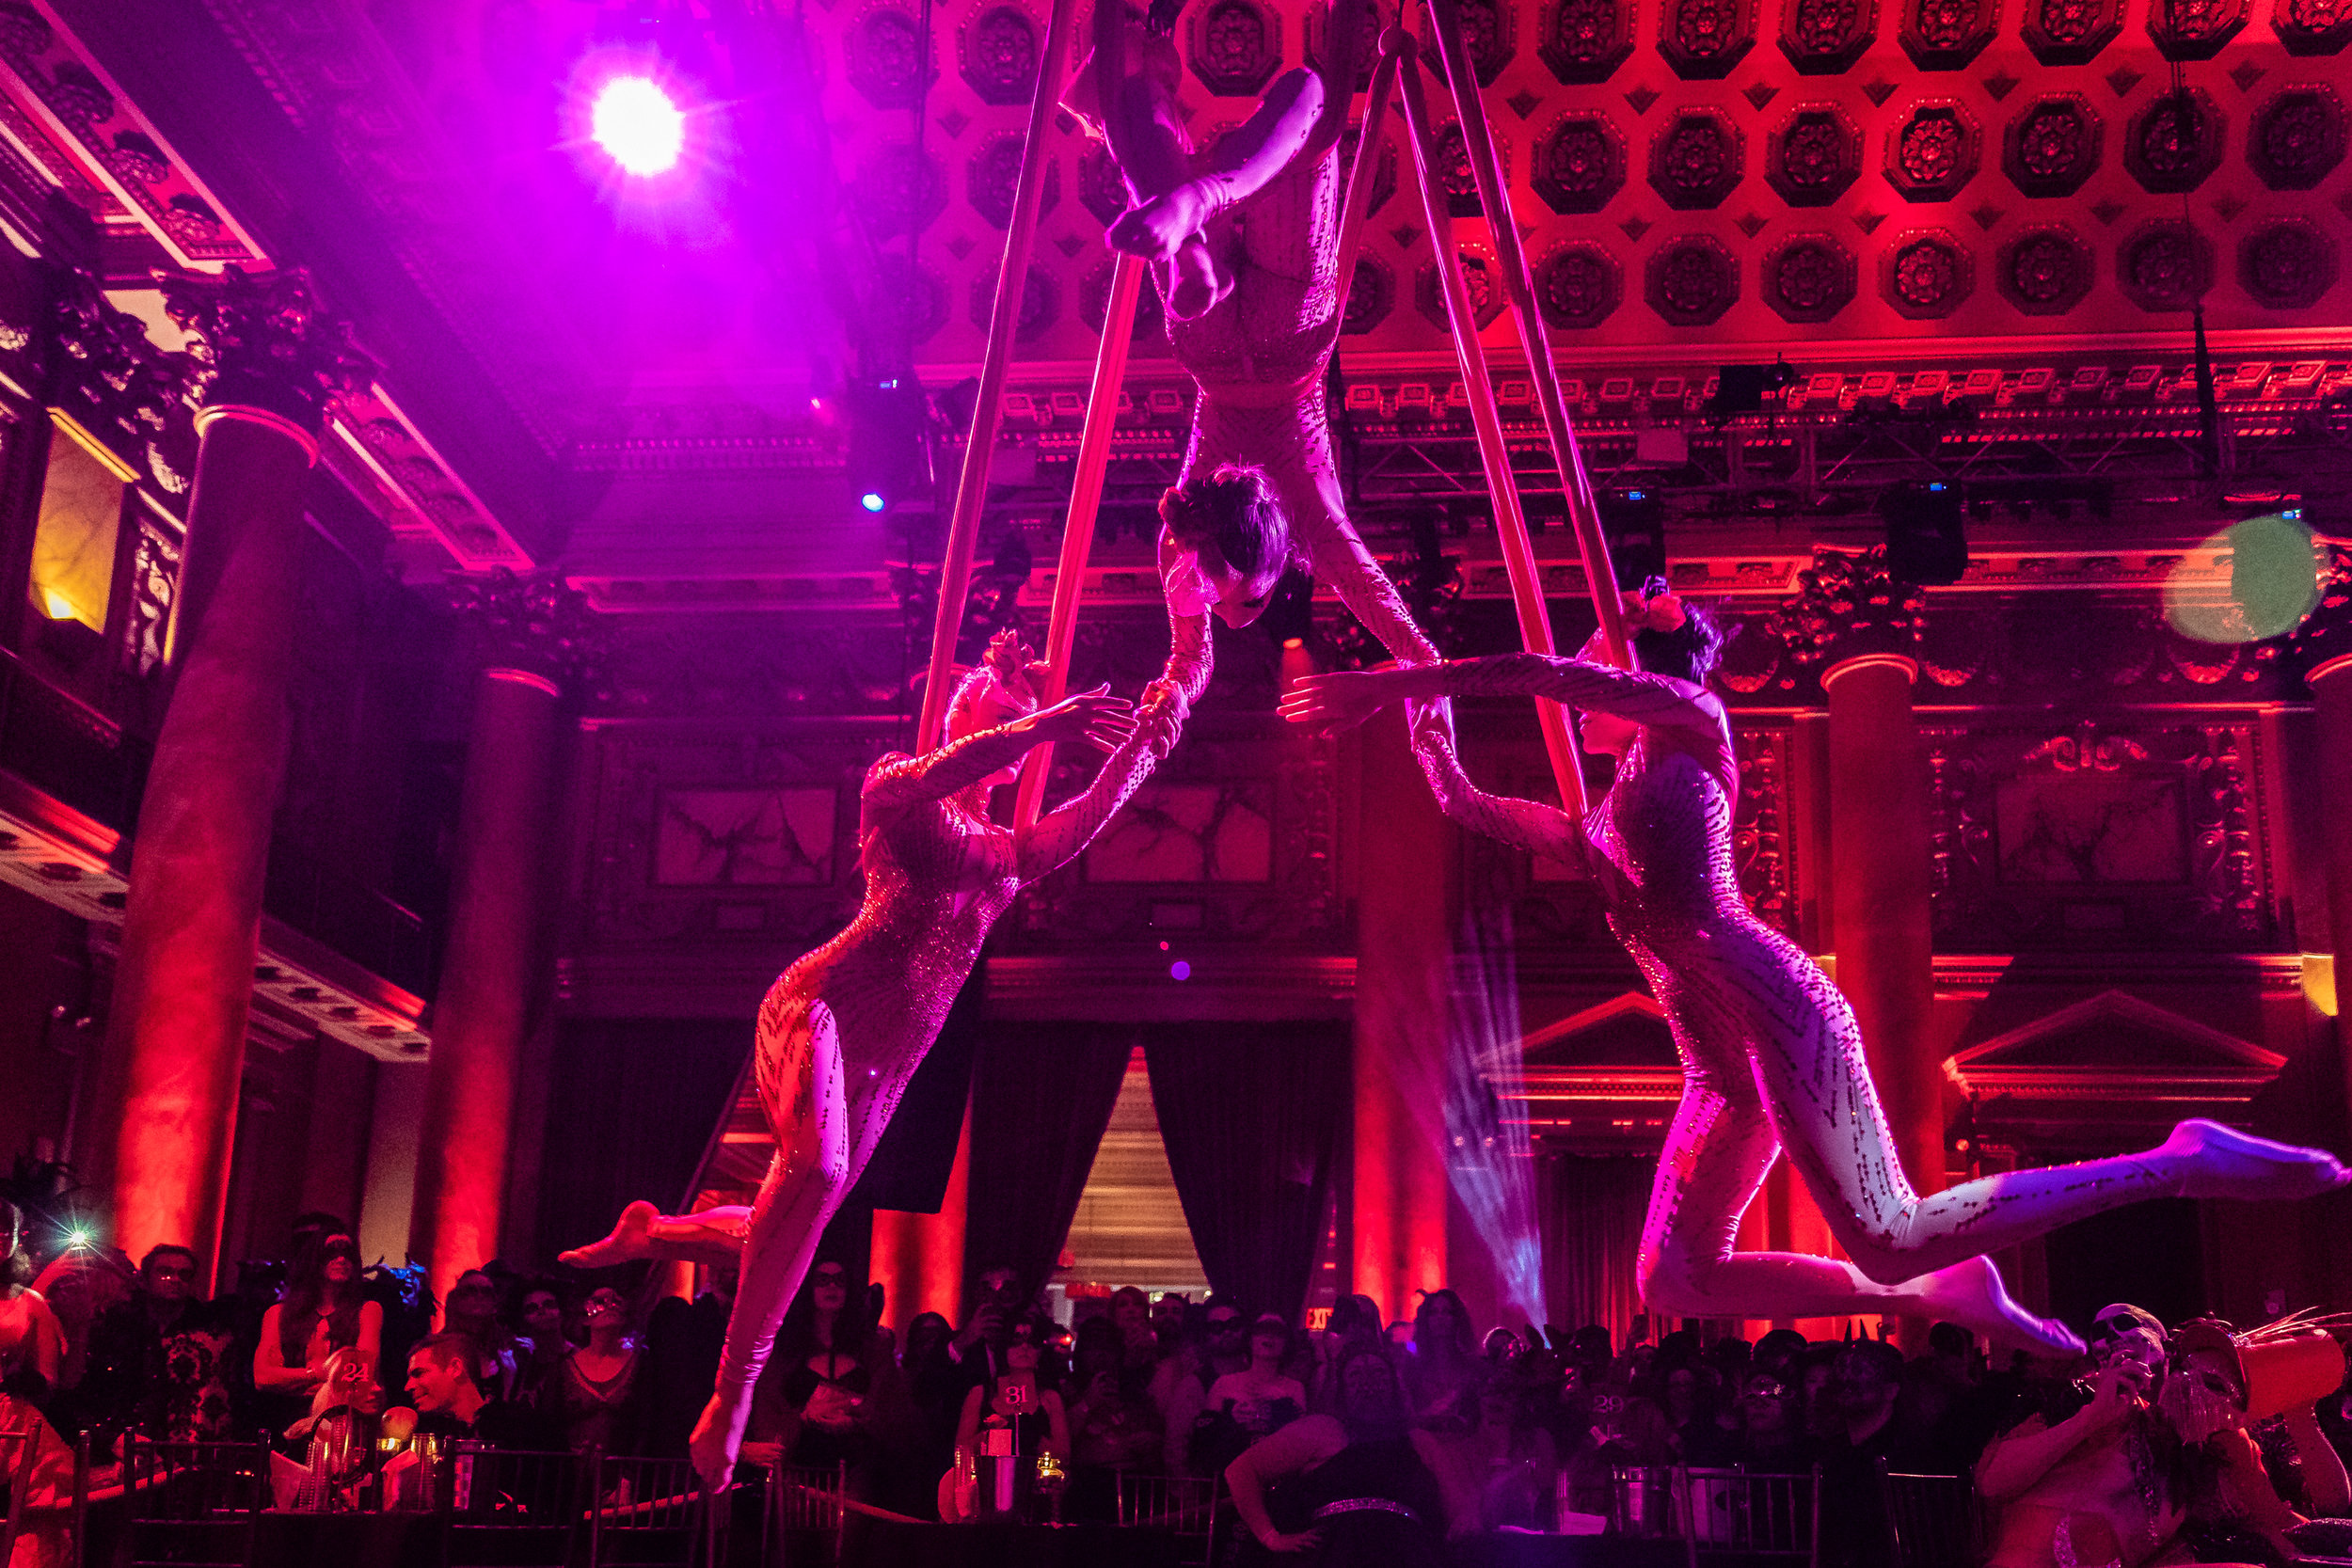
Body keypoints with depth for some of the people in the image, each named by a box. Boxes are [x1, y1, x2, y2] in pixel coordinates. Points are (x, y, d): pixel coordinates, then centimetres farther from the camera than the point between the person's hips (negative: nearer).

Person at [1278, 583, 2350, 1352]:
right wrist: (1422, 714, 32)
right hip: (1719, 1062, 9)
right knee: (1674, 1280, 2)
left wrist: (1387, 681, 0)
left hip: (1771, 1010, -9)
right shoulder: (1600, 828, 30)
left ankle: (2185, 1162, -9)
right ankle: (1944, 1294, 5)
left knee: (1888, 1242, -19)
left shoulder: (1686, 725, 8)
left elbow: (1537, 671, -3)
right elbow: (1466, 805, 37)